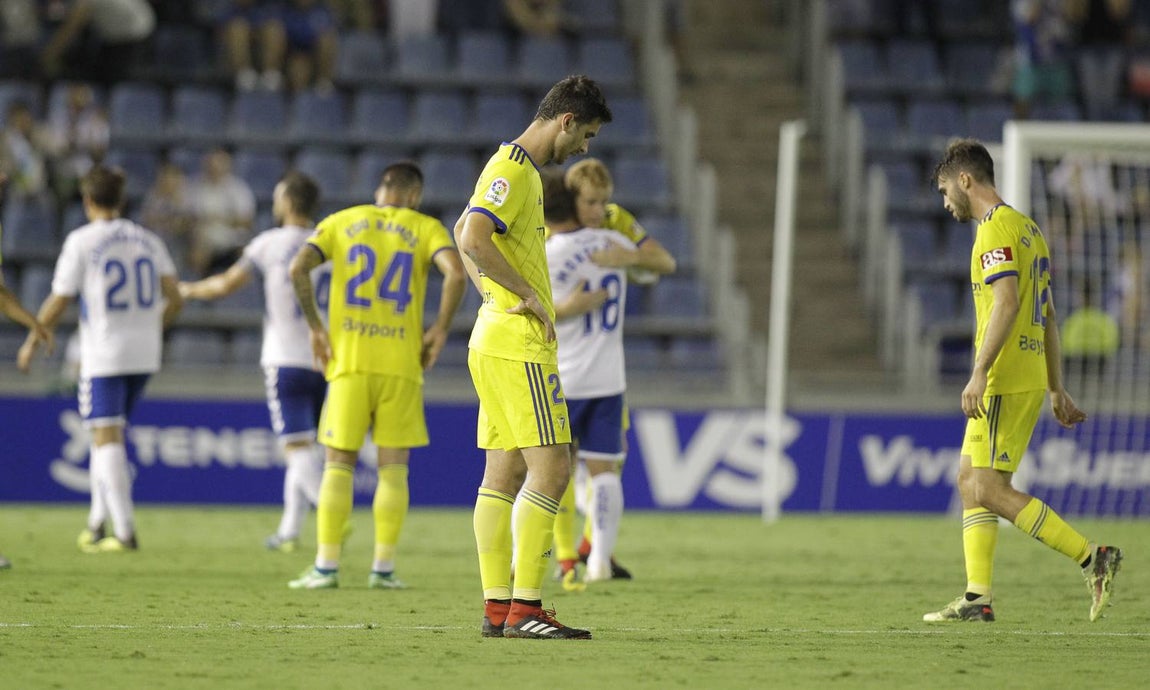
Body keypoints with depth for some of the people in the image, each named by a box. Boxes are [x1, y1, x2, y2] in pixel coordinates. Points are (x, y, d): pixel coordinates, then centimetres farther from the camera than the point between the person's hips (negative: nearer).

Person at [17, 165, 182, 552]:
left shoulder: (81, 241, -6)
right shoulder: (148, 240, 8)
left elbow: (58, 303, -6)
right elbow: (174, 299, 4)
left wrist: (32, 343, 8)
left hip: (104, 356, -5)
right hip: (144, 354, 5)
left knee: (107, 437, -6)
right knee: (108, 435, 19)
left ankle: (125, 531, -14)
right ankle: (97, 522, 23)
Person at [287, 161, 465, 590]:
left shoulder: (342, 223, 10)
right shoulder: (426, 229, 5)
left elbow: (299, 267, -4)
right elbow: (456, 274, -12)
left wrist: (316, 327, 3)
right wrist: (439, 331, -2)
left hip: (349, 361, 1)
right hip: (401, 363, -1)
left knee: (338, 465, 5)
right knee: (393, 467, 5)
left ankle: (326, 566, 2)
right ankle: (384, 568, 3)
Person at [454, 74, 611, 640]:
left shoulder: (517, 168, 18)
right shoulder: (514, 171, -14)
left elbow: (462, 231, 31)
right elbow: (472, 239, -26)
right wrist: (528, 295, -19)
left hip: (497, 338, 10)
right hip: (519, 342, -10)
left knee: (505, 472, 9)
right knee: (551, 468, -11)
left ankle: (497, 608, 9)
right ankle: (525, 609, -14)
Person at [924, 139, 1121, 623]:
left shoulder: (997, 230, -11)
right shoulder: (1026, 228, 20)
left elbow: (1007, 302, -24)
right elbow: (1046, 315, 22)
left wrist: (980, 373, -28)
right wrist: (1056, 389, 23)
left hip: (1007, 380, -10)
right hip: (1031, 377, 10)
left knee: (989, 489, -11)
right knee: (971, 480, 11)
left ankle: (1093, 559, -14)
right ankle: (977, 597, 8)